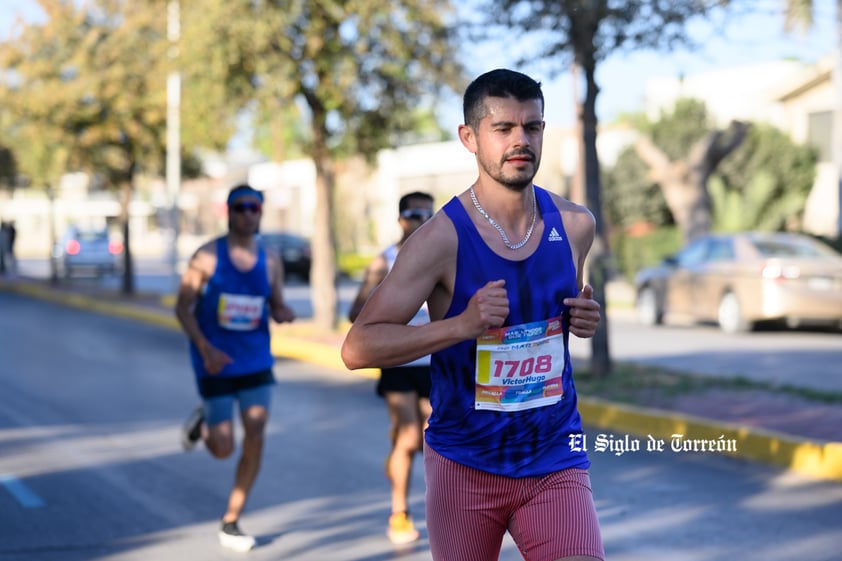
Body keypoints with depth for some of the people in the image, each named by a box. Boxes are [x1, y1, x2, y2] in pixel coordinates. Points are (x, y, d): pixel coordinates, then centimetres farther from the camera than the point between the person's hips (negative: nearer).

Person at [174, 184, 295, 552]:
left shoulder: (270, 263, 2)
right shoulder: (207, 257, -8)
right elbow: (182, 307, -6)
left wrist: (283, 313, -13)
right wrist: (205, 348, -19)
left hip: (256, 362, 3)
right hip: (216, 364, -3)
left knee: (255, 438, -6)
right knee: (223, 449, -3)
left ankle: (231, 522, 9)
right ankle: (202, 422, 35)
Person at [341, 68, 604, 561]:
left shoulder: (576, 225, 0)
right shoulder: (442, 239, -15)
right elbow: (357, 347, -17)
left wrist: (586, 319, -2)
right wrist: (463, 324, -28)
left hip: (555, 463, 2)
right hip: (465, 464, -2)